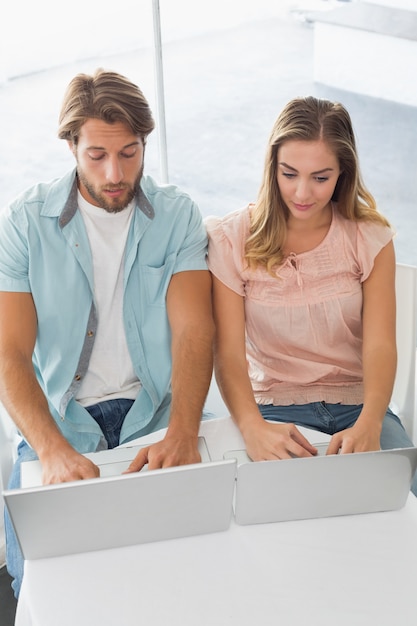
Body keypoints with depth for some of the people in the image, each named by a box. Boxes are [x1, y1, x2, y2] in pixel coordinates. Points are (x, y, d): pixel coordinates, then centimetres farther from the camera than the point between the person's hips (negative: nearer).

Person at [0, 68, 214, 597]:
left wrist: (181, 434, -30)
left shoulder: (178, 216, 0)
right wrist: (53, 450, -30)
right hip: (60, 418, 0)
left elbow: (193, 329, -10)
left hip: (154, 413, 1)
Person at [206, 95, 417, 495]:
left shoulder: (370, 237, 2)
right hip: (274, 408, -2)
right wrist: (253, 428, -33)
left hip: (359, 406, 2)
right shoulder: (234, 240, -3)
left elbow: (380, 345, -9)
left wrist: (368, 425, -30)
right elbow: (228, 353, -11)